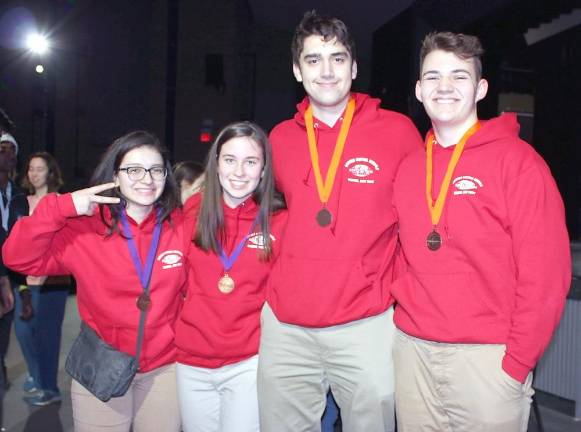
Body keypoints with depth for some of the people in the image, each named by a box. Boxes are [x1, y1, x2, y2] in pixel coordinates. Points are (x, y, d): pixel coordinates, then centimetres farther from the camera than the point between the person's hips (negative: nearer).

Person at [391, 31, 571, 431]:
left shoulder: (517, 160, -7)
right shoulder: (409, 165, 8)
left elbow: (545, 274, -11)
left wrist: (517, 362, -12)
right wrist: (402, 307, 4)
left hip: (487, 356, -4)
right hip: (412, 348, 5)